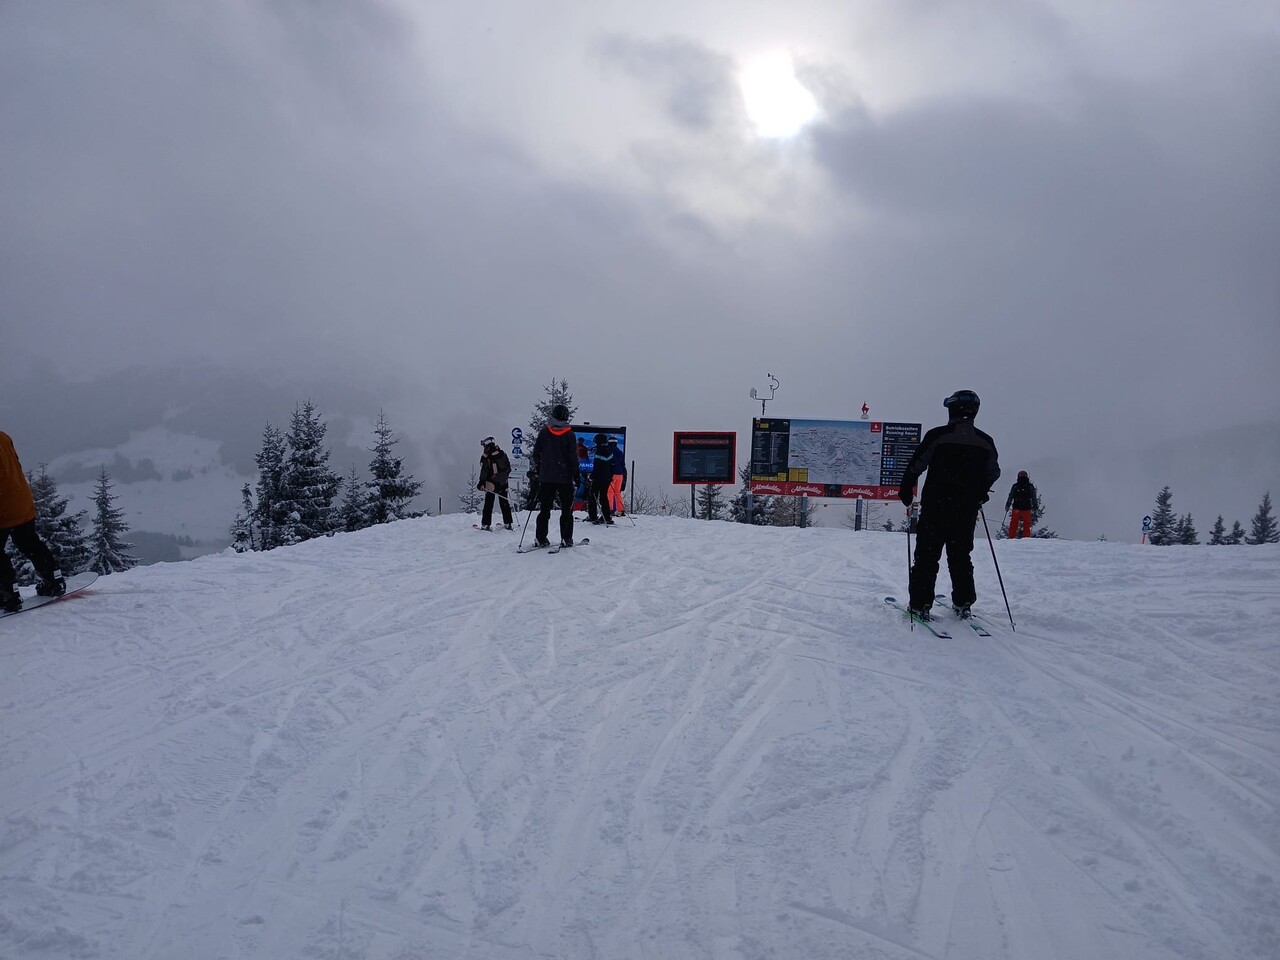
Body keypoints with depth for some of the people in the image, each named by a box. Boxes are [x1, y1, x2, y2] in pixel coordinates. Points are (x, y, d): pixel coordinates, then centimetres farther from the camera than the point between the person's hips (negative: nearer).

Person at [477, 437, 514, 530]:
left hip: (491, 483, -4)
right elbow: (509, 468, 11)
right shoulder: (502, 453, 5)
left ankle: (485, 524, 1)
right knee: (504, 502, 12)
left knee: (488, 504, 3)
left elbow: (484, 471, -16)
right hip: (502, 483, 4)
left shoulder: (486, 456, -9)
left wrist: (482, 482, -16)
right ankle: (507, 523, 13)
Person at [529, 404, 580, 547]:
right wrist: (577, 476, 1)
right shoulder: (569, 434, -4)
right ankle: (566, 539, 1)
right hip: (564, 478, -2)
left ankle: (540, 539, 6)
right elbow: (574, 457, -5)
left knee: (544, 509, 8)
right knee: (567, 509, 4)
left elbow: (535, 454, 6)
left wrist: (533, 472, 14)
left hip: (546, 477, 3)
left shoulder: (544, 432, 3)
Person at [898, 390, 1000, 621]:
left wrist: (906, 490, 5)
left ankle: (920, 605, 0)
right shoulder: (985, 442, 3)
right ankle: (963, 604, 20)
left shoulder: (937, 436, -10)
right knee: (961, 556, 17)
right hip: (967, 511, 4)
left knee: (927, 556, 2)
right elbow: (992, 474, 14)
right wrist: (979, 495, 30)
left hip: (936, 508, -4)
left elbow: (916, 466, -9)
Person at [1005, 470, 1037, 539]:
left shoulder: (1015, 486, 3)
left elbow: (1010, 497, 2)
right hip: (1027, 508, 0)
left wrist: (1007, 505, 8)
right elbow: (1034, 498, 6)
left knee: (1014, 523, 5)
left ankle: (1011, 536, 1)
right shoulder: (1030, 486, 5)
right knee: (1027, 523, 8)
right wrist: (1035, 507, 11)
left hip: (1016, 507, 0)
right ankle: (1026, 536, 4)